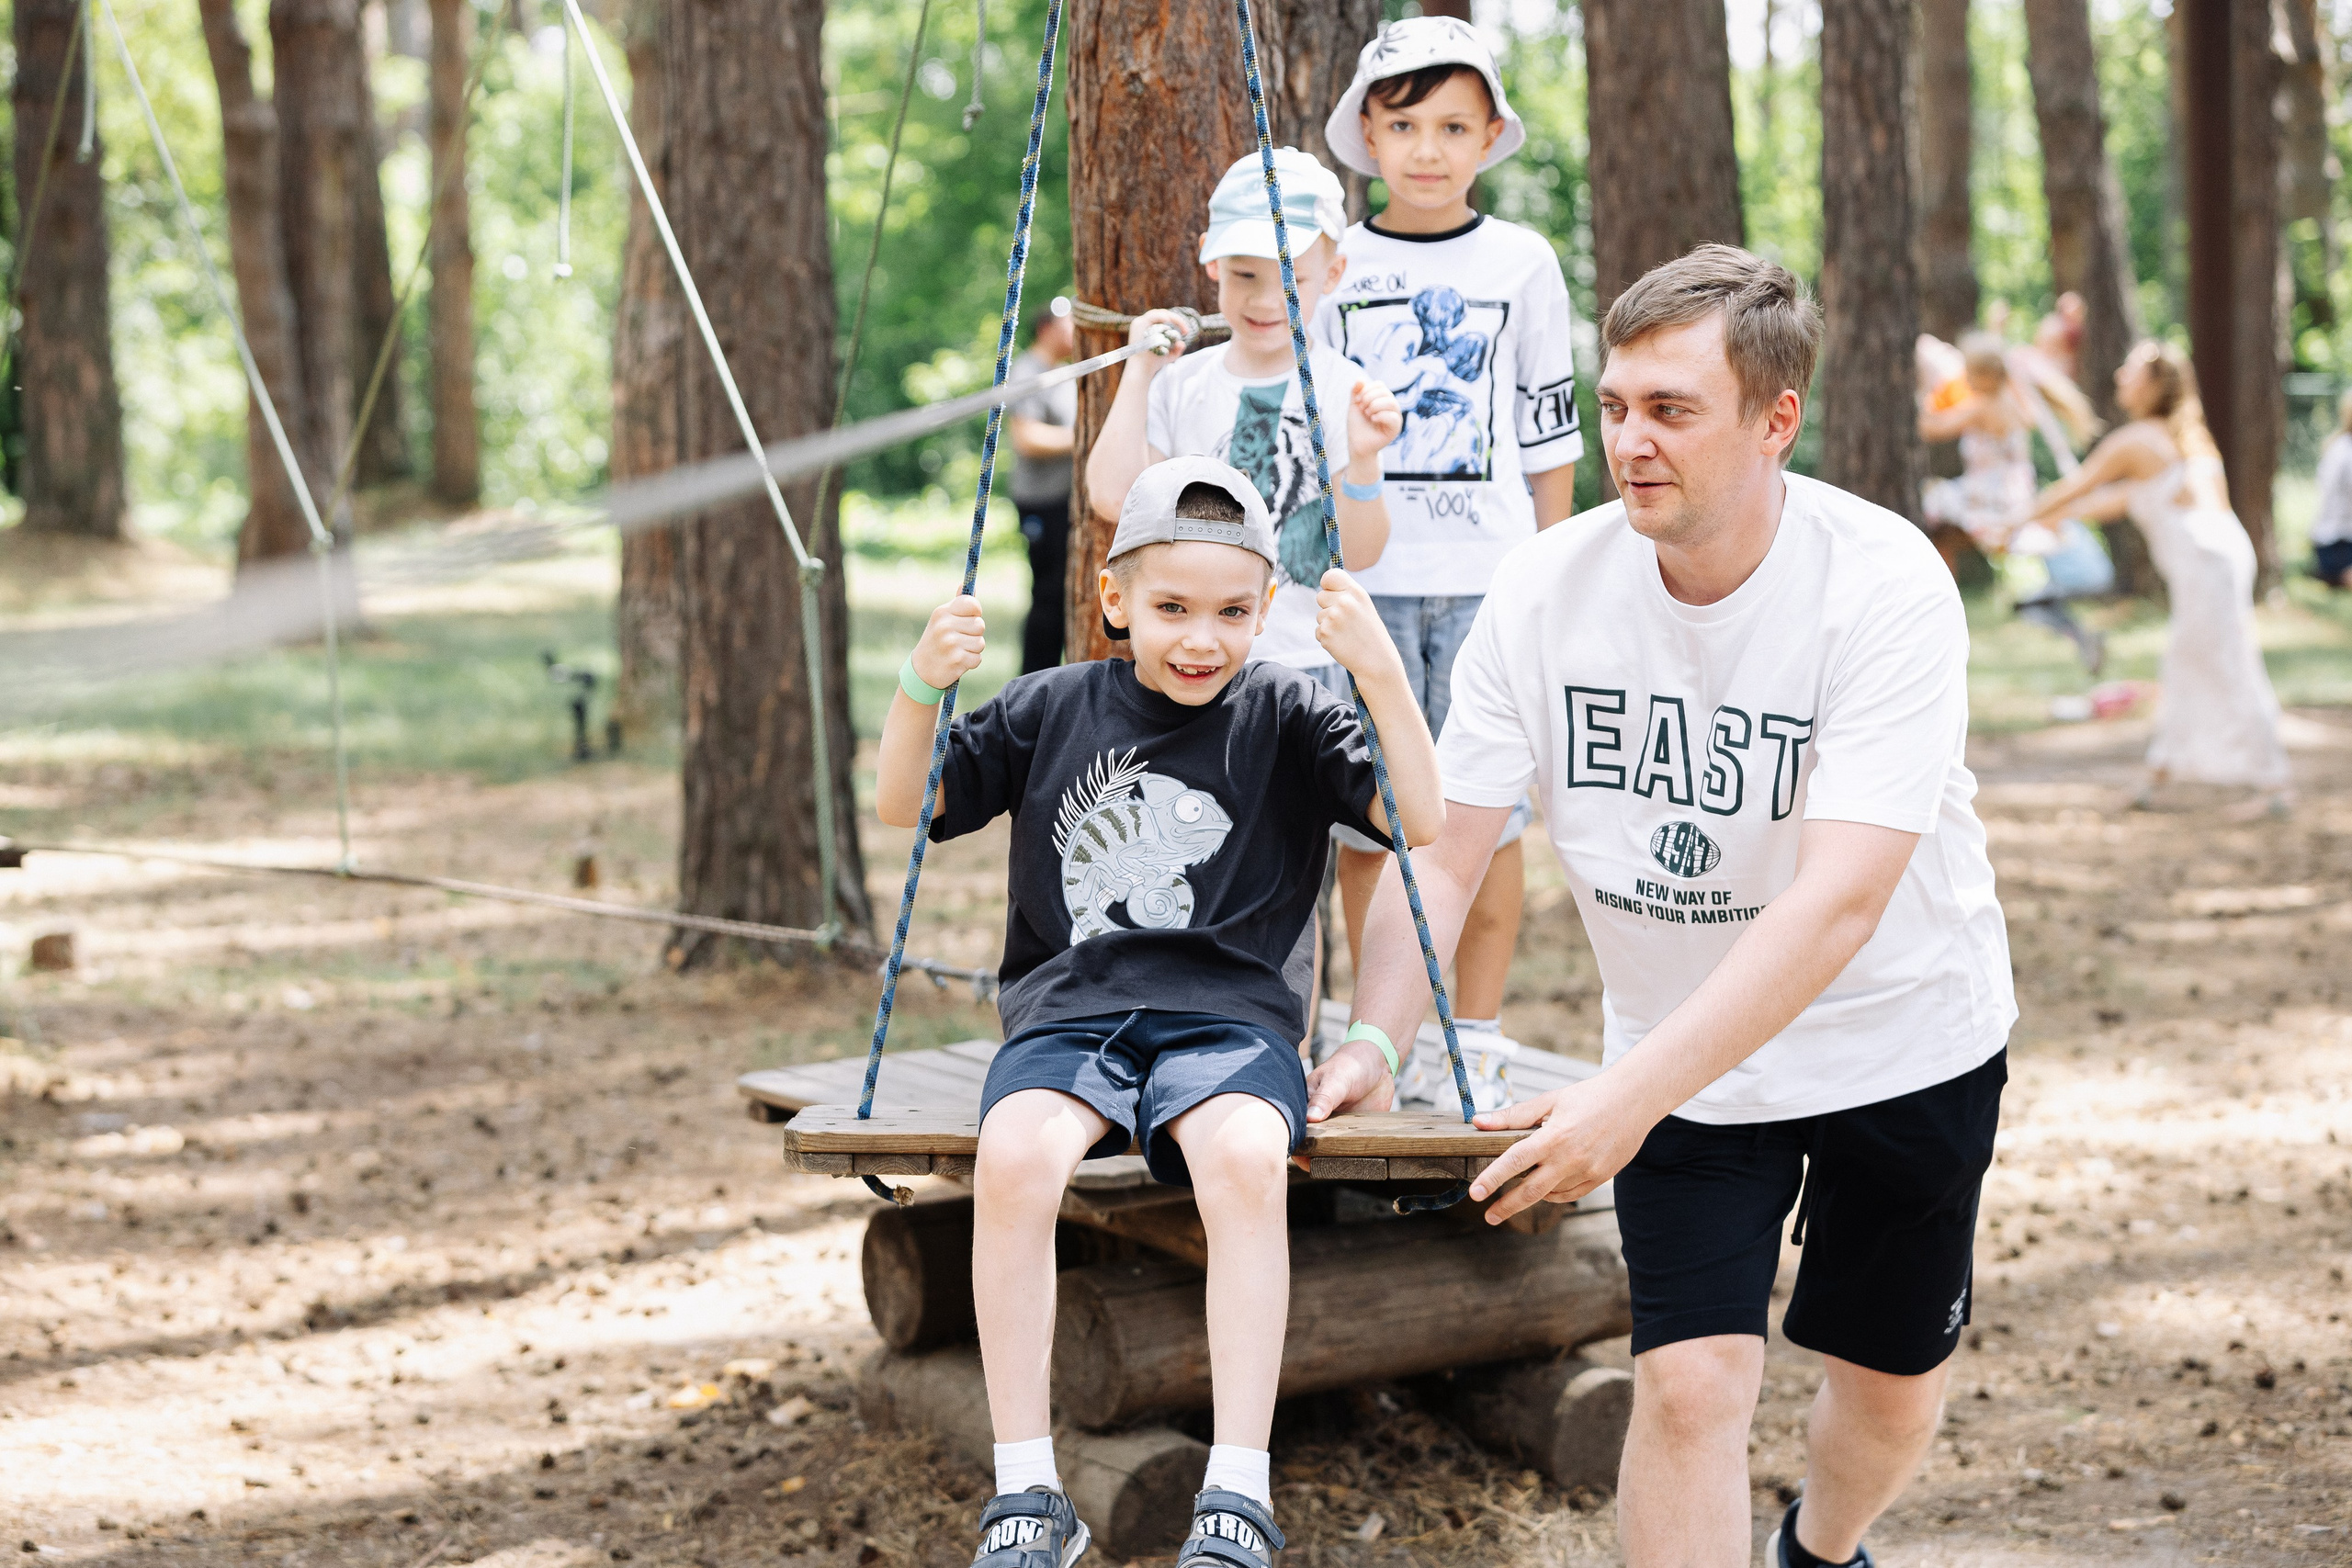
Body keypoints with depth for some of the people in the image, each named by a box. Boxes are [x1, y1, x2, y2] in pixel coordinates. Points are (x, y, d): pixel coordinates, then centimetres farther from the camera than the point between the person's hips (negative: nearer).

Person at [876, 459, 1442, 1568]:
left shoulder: (1284, 716, 7)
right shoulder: (1052, 710, 10)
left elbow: (1421, 819, -3)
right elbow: (903, 807, 12)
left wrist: (1381, 668, -16)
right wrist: (922, 685, -7)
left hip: (1226, 1016, -1)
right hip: (1067, 1009, 1)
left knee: (1247, 1160, -35)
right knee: (1013, 1158, -31)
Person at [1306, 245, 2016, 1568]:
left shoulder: (1886, 587, -28)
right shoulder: (1552, 587, -16)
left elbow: (1839, 903, -36)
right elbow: (1445, 853, -13)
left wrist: (1630, 1097, -44)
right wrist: (1374, 1040, -31)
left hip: (1906, 1040, -1)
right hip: (1682, 1049, 1)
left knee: (1892, 1395, 15)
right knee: (1690, 1382, -14)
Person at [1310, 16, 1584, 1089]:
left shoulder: (1523, 263, 6)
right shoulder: (1332, 268, 6)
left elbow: (1550, 436, 9)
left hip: (1489, 576, -1)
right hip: (1359, 576, 1)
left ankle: (1476, 1038, 9)